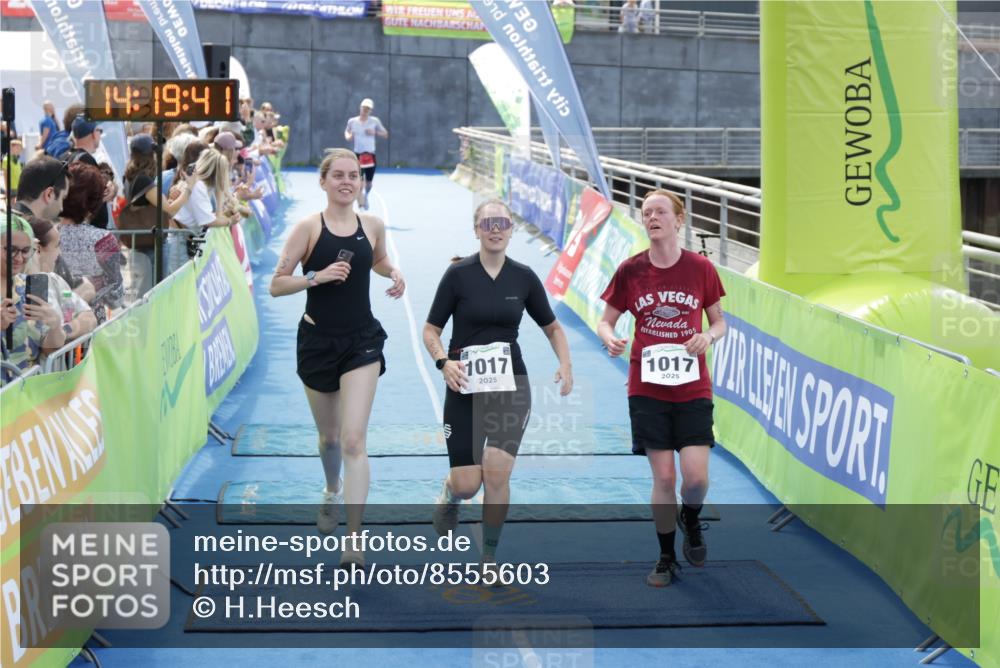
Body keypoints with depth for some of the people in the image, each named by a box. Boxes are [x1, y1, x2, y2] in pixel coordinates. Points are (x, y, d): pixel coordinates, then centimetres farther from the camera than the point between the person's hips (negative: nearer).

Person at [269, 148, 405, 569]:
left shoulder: (372, 225, 2)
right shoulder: (309, 227, -6)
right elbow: (276, 285, -8)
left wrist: (394, 274, 4)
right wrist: (316, 276, -23)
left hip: (361, 342, 0)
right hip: (318, 340, 0)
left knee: (353, 440, -12)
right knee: (329, 435, 17)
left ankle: (354, 541, -13)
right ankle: (332, 491, 51)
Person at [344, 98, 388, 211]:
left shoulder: (374, 121, 0)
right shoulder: (352, 121, 2)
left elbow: (385, 134, 5)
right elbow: (346, 131, 20)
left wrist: (375, 132, -12)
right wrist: (348, 136, -3)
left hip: (370, 155, 1)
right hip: (358, 154, -1)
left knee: (369, 181, 10)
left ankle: (366, 196, 41)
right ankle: (361, 203, -4)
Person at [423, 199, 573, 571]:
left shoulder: (523, 277, 2)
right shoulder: (458, 274, -5)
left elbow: (552, 327, 13)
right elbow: (431, 330, 0)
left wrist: (565, 364, -4)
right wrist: (444, 361, -19)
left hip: (510, 385, 1)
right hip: (465, 386, -1)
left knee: (496, 471, -14)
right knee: (467, 483, -4)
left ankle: (490, 557, 4)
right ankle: (449, 497, 35)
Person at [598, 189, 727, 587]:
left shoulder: (700, 268, -2)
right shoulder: (630, 271, -1)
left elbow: (719, 321, 8)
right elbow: (606, 320, 6)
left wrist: (709, 336, -14)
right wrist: (609, 338, -16)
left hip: (692, 389, 0)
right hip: (647, 388, 0)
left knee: (696, 476, -10)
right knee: (663, 477, 0)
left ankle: (691, 523, 25)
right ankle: (667, 558, 17)